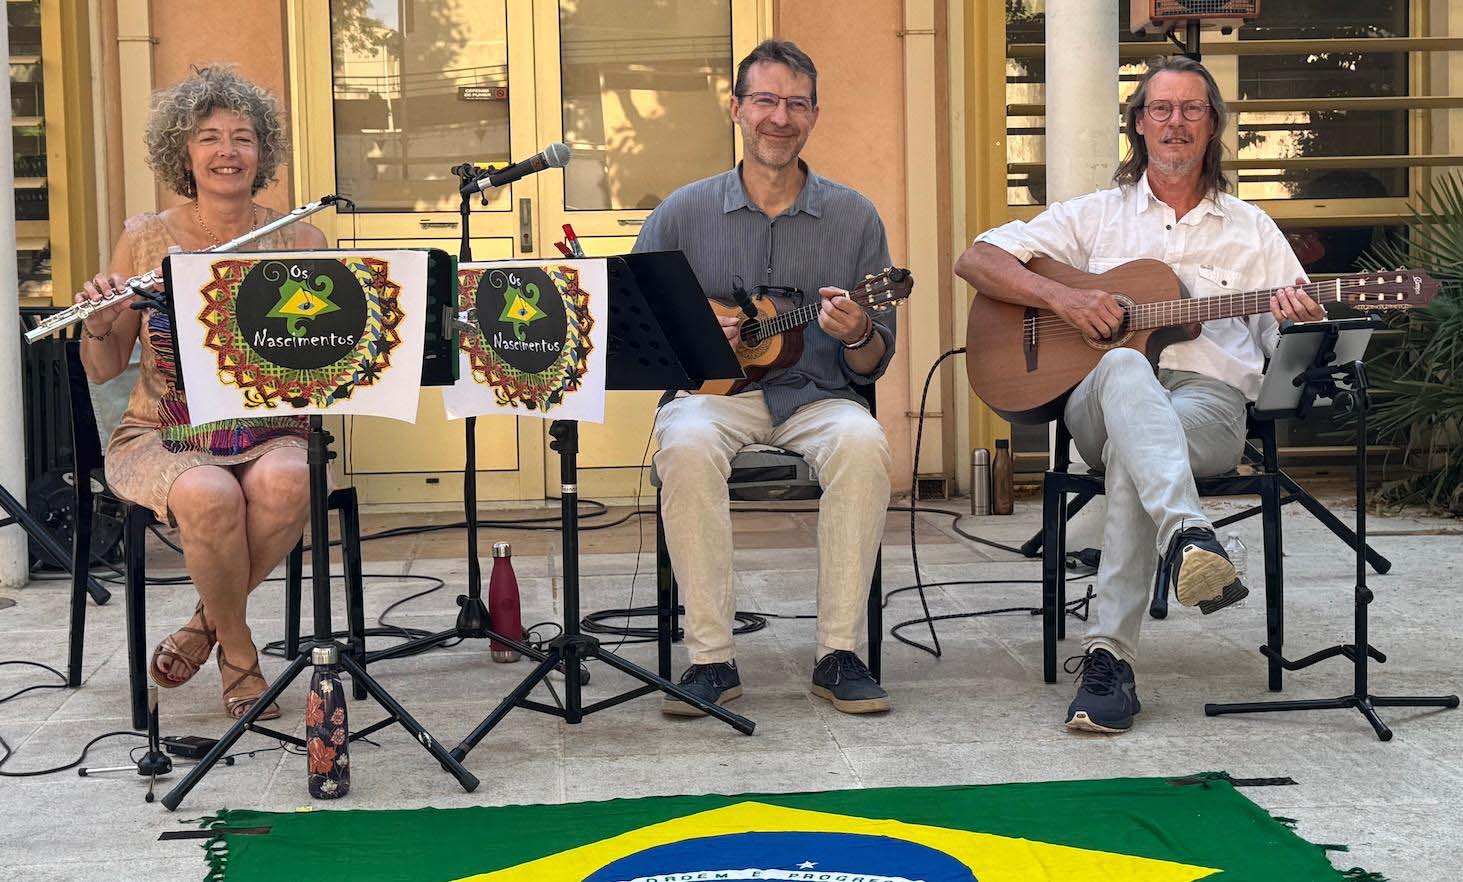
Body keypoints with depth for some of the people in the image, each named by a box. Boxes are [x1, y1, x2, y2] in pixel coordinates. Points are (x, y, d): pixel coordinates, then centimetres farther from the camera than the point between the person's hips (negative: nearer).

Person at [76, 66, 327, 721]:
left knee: (284, 483, -35)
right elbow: (104, 369, 4)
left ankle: (208, 624, -6)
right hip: (162, 436, 0)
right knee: (209, 494, -35)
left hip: (269, 434, 1)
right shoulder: (145, 240, 3)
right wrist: (98, 323, -18)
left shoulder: (300, 243, 2)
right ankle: (237, 650, -7)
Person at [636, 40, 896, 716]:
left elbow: (875, 362, 7)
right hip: (713, 391, 0)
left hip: (816, 397, 1)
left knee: (862, 443, -33)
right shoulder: (685, 212, 7)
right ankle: (711, 658, -26)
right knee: (687, 446, -35)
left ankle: (839, 654, -23)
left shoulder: (854, 217, 7)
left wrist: (858, 337, -17)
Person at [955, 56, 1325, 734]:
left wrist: (1303, 322, -9)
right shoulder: (1096, 215, 19)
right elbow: (975, 259, 10)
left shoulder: (1251, 230, 22)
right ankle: (1187, 535, -60)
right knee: (1126, 371, -39)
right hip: (1101, 400, 0)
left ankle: (1109, 653, -40)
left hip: (1211, 403, 0)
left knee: (1131, 455, -36)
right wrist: (1061, 297, -6)